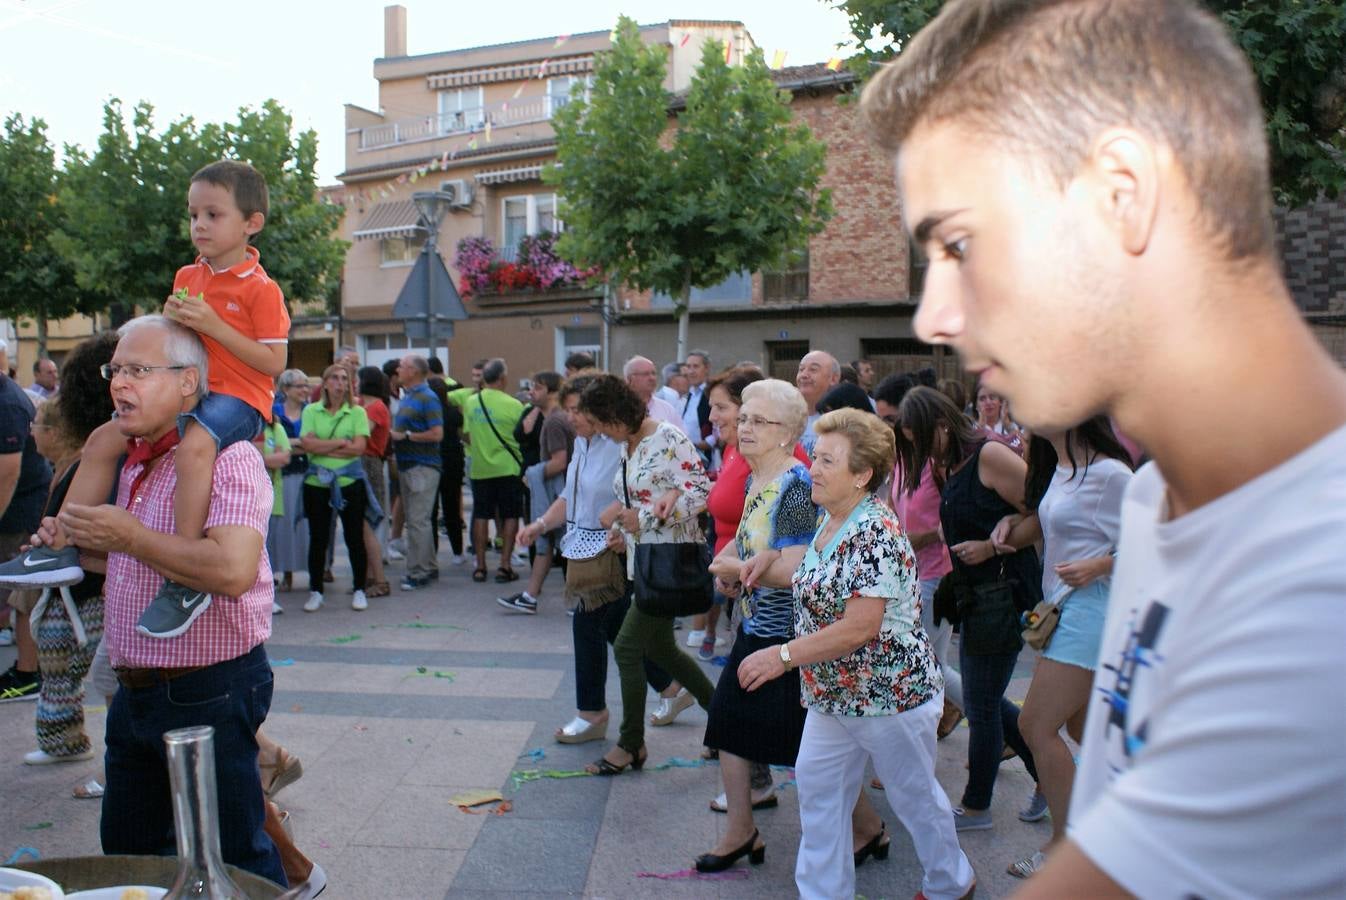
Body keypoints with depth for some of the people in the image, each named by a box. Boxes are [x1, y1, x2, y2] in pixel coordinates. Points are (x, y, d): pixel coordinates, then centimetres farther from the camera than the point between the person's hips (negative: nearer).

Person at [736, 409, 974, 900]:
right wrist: (772, 563, 3)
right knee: (817, 789, 11)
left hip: (890, 693, -8)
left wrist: (783, 655, -27)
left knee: (914, 796, 14)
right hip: (833, 694, 9)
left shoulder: (875, 534, -26)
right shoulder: (830, 523, 3)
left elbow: (861, 626, -30)